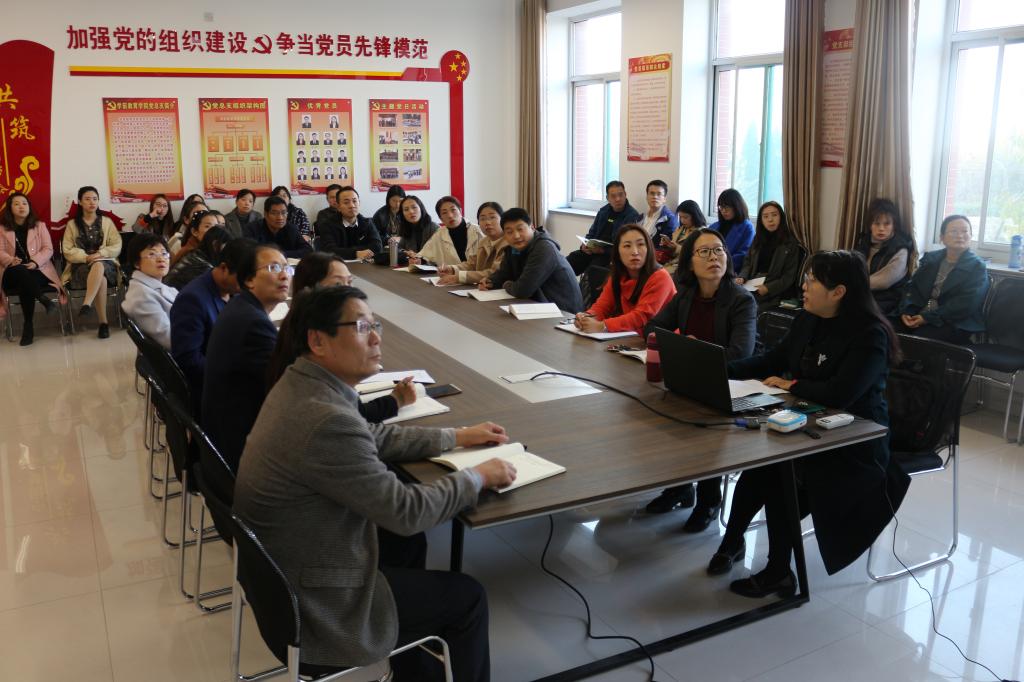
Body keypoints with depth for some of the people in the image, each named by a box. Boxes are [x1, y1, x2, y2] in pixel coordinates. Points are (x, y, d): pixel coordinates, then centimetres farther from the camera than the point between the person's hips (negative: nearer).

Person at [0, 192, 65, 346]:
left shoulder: (40, 225, 16)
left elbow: (48, 249, 5)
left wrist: (35, 262, -15)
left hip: (38, 270, 0)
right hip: (13, 273, 0)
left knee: (24, 284, -37)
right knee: (20, 271, -40)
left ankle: (28, 326, -34)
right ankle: (43, 299, -42)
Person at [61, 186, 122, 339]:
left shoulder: (107, 222, 14)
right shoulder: (72, 224, 13)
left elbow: (117, 246, 4)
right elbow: (68, 251, 3)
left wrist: (100, 254, -14)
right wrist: (86, 257, -15)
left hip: (105, 263, 0)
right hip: (81, 266, 0)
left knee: (98, 266, -40)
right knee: (101, 278, -36)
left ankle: (86, 304, -50)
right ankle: (103, 322, -37)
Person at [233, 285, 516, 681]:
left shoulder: (301, 384, -3)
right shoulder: (326, 420, -31)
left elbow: (373, 437, 12)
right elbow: (407, 511, -23)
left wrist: (455, 437, 12)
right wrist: (478, 476, -9)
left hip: (284, 562, 9)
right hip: (315, 601, -9)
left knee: (407, 546, 25)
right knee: (467, 598, 6)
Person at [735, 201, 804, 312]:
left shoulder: (790, 243, 0)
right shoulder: (757, 239, 17)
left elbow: (789, 276, -5)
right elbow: (748, 263, 16)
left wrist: (768, 288, -19)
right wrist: (742, 277, -6)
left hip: (775, 293, -4)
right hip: (752, 288, 4)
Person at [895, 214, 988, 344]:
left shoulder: (977, 267, 1)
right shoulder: (931, 258, 17)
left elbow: (965, 305, -12)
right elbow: (912, 287, 11)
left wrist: (928, 318, -18)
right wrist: (906, 311, -9)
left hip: (955, 325, -4)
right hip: (918, 316, 4)